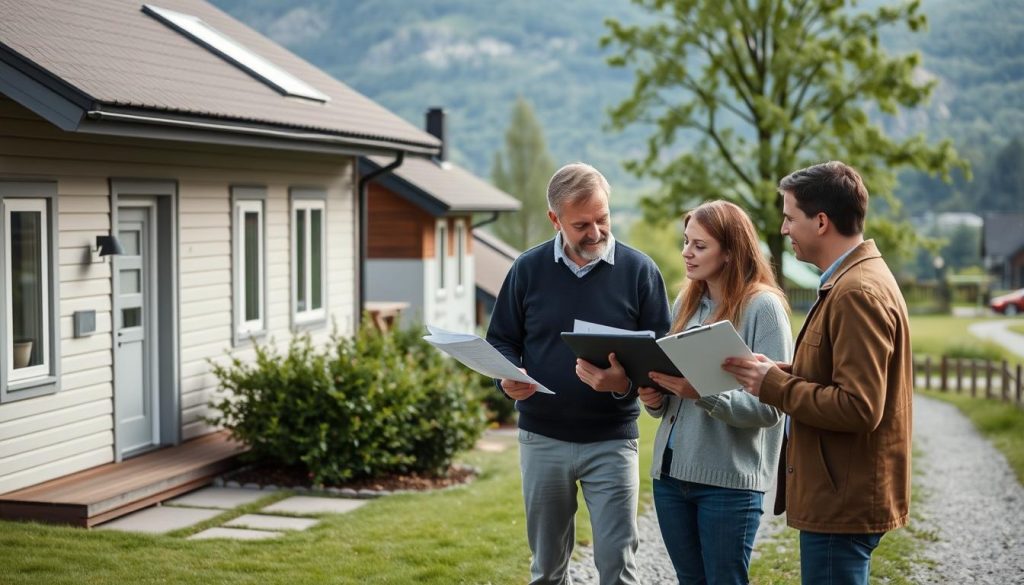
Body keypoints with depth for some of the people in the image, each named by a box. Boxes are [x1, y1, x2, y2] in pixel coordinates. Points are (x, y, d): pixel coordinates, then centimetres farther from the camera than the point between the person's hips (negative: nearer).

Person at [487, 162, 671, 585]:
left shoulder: (639, 271, -4)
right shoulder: (528, 269, 1)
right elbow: (501, 341, 8)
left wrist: (626, 383, -23)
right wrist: (509, 378, -14)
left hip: (612, 441, -2)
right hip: (541, 439, 2)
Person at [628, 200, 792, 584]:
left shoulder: (763, 307, -10)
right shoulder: (686, 302, 10)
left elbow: (769, 406, -15)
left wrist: (703, 393, -27)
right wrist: (655, 398, -4)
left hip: (729, 480, -6)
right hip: (670, 471, 6)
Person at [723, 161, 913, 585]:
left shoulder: (858, 293, -20)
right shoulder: (852, 281, 14)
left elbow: (858, 407, -25)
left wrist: (774, 386, -16)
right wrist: (775, 372, 3)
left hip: (843, 503, -11)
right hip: (842, 497, 11)